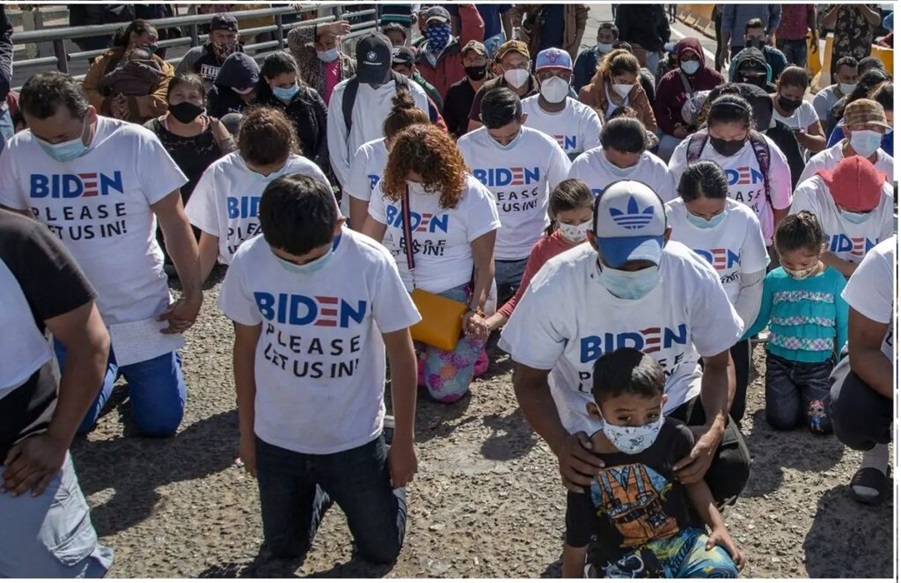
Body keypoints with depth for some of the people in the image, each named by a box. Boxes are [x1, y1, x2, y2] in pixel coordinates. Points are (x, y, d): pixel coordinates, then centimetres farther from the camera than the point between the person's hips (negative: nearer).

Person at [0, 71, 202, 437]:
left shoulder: (137, 144, -18)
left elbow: (174, 223, -10)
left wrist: (192, 295, -11)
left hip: (142, 312, -2)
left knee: (159, 422, 8)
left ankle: (153, 365, 39)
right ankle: (109, 369, 45)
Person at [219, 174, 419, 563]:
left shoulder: (372, 264, -24)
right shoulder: (248, 262, -17)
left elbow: (400, 352, -11)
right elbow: (246, 347, -1)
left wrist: (403, 442, -5)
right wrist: (246, 432, 7)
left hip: (354, 440, -2)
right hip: (277, 439, 2)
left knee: (381, 549, 13)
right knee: (285, 549, 18)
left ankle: (384, 479, 41)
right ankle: (320, 491, 46)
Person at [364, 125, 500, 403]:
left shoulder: (471, 194, -10)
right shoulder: (388, 187, -2)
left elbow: (484, 264, -5)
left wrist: (476, 310, -18)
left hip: (454, 297, -3)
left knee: (445, 389, -14)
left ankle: (471, 341, 18)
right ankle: (421, 346, 14)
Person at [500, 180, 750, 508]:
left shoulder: (694, 276, -23)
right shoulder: (555, 286, -27)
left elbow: (718, 364, -9)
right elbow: (530, 380, -14)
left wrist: (714, 429, -30)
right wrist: (561, 444, -33)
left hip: (675, 401, 1)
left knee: (730, 467, -21)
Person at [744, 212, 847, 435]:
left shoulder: (834, 280, -7)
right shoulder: (773, 280, -4)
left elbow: (843, 327, 1)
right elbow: (759, 320, 6)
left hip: (820, 364, -1)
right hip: (780, 362, 1)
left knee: (822, 425, -6)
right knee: (782, 421, -6)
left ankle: (807, 394, 26)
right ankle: (793, 393, 27)